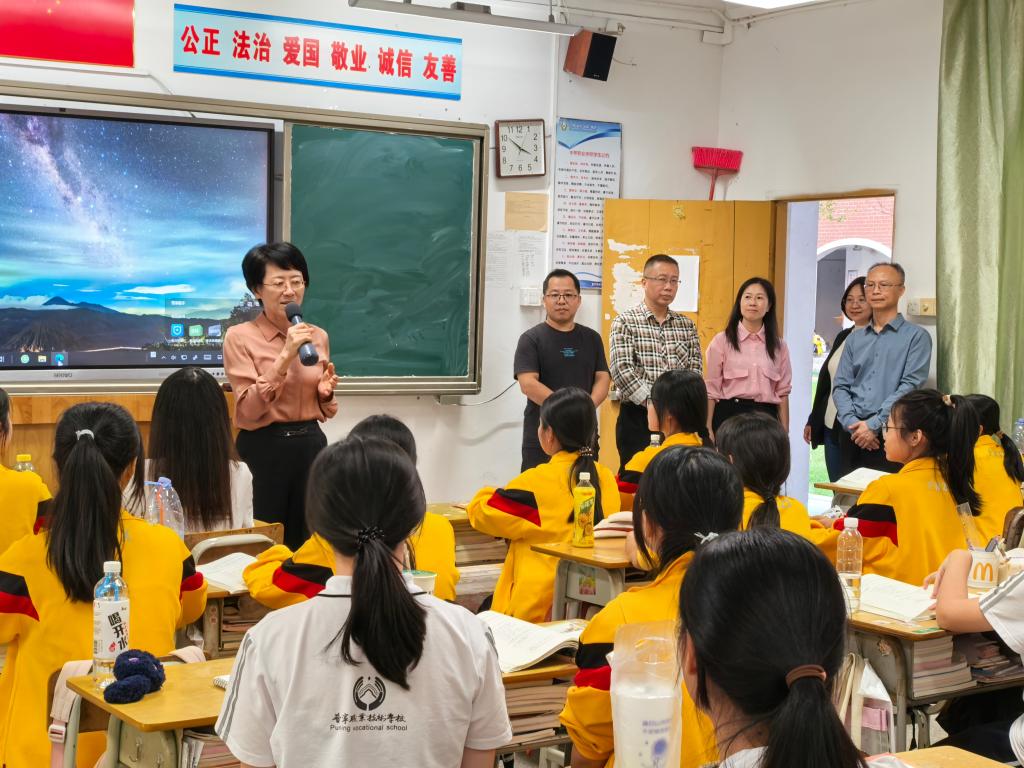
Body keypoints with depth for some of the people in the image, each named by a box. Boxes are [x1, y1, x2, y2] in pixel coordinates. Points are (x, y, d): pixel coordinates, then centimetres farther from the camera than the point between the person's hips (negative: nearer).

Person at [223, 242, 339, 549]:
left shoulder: (318, 336, 8)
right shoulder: (240, 336, -7)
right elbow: (249, 411, -16)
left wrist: (326, 393, -5)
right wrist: (285, 356, -20)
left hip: (312, 445, 5)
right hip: (264, 448, -5)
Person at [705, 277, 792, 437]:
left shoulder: (778, 345, 10)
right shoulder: (721, 341, 2)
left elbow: (782, 392, 10)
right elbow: (711, 390, 0)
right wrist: (708, 429, -5)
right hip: (729, 415, -2)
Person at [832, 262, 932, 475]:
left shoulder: (916, 336, 1)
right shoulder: (854, 339, 16)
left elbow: (910, 386, -9)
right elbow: (841, 386, 10)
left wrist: (874, 424, -14)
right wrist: (853, 423, -8)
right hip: (852, 434, 4)